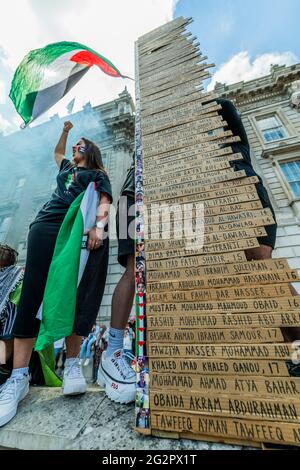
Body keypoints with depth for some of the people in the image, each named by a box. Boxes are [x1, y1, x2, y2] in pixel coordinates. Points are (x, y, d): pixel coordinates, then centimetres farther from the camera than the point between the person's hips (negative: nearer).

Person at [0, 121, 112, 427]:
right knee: (33, 294, -9)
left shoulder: (98, 175, 21)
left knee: (75, 296, -10)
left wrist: (99, 226, -15)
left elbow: (105, 202, 3)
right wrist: (65, 130, 59)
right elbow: (57, 151, 61)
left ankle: (72, 364, 2)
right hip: (46, 225, 5)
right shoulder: (66, 168, 37)